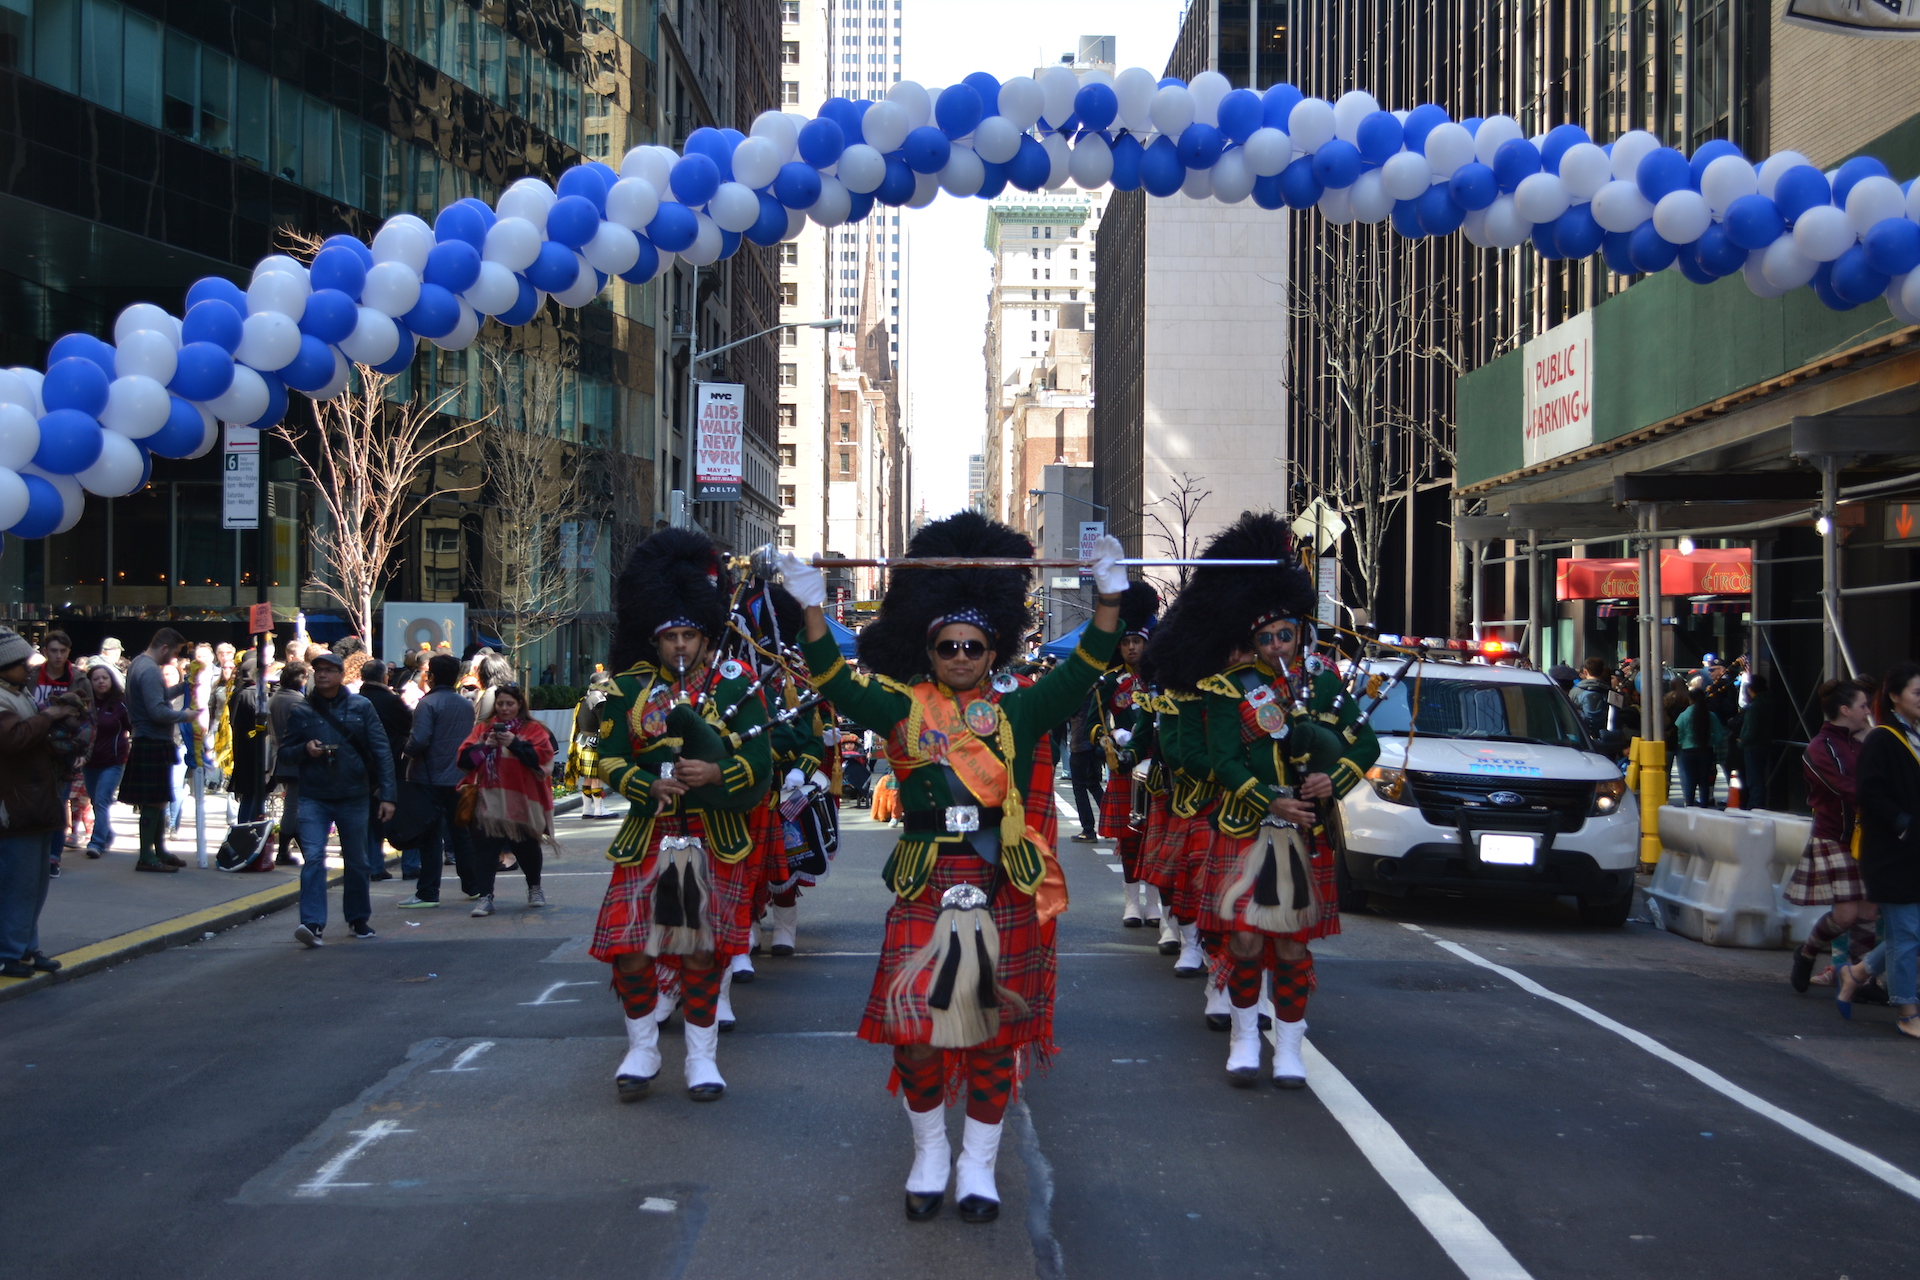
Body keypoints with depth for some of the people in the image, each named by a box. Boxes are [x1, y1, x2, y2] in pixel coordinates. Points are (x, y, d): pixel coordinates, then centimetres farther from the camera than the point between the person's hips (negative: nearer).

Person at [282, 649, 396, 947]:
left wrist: (387, 795, -6)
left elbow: (381, 752, 0)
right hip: (314, 798, -1)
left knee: (357, 862, 11)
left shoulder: (360, 707, 2)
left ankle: (358, 919, 27)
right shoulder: (301, 711, 4)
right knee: (313, 858, -15)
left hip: (353, 797, 1)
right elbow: (284, 750, 8)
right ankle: (313, 924, -20)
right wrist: (305, 750, -14)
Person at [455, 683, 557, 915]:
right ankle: (485, 896, -6)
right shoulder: (483, 728, 12)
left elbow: (543, 757, -12)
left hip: (522, 800, -1)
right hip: (489, 800, 1)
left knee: (527, 848, 10)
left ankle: (535, 888, 32)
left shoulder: (533, 729, 4)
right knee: (485, 848, -7)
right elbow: (464, 759, 3)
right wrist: (485, 745, -12)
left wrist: (515, 744, -19)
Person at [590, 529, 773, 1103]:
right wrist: (650, 786, -19)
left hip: (715, 843, -1)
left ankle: (702, 1057, 17)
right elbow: (609, 760, -1)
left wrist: (716, 773, -24)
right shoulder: (629, 689, 3)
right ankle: (642, 1049, 18)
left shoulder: (736, 686, -1)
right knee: (630, 948, -2)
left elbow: (760, 764, -5)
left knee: (702, 949, 4)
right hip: (646, 839, 1)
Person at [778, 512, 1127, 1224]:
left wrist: (1110, 596, -15)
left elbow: (1082, 672, -4)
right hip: (924, 892, 0)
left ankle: (979, 1166, 17)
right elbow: (836, 684, -7)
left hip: (1001, 895, 0)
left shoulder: (1017, 714, 5)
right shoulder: (905, 711, 4)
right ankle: (929, 1154, 21)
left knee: (994, 1030, 5)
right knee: (918, 1027, 1)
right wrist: (812, 607, -18)